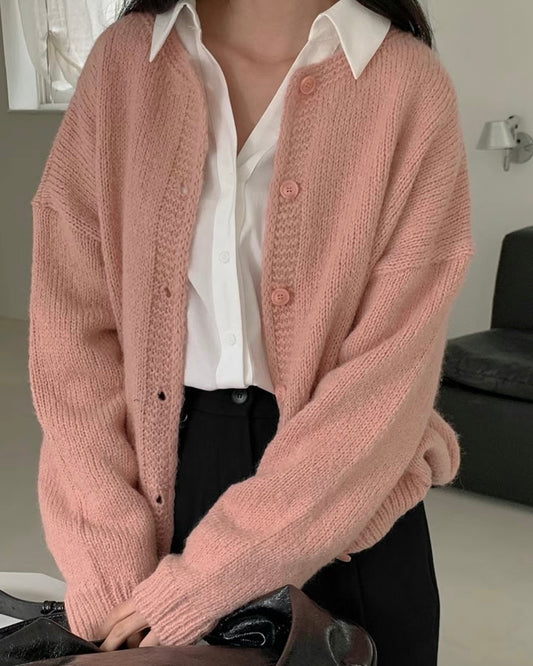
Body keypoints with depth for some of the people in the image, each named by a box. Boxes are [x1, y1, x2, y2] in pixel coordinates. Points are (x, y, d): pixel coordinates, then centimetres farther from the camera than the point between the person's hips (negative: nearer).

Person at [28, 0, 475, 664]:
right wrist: (111, 566, -11)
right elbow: (73, 323, -6)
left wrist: (208, 574, -19)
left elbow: (390, 370, -16)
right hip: (159, 469, 2)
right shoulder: (124, 59, -4)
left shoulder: (408, 86, -11)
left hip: (342, 499, -1)